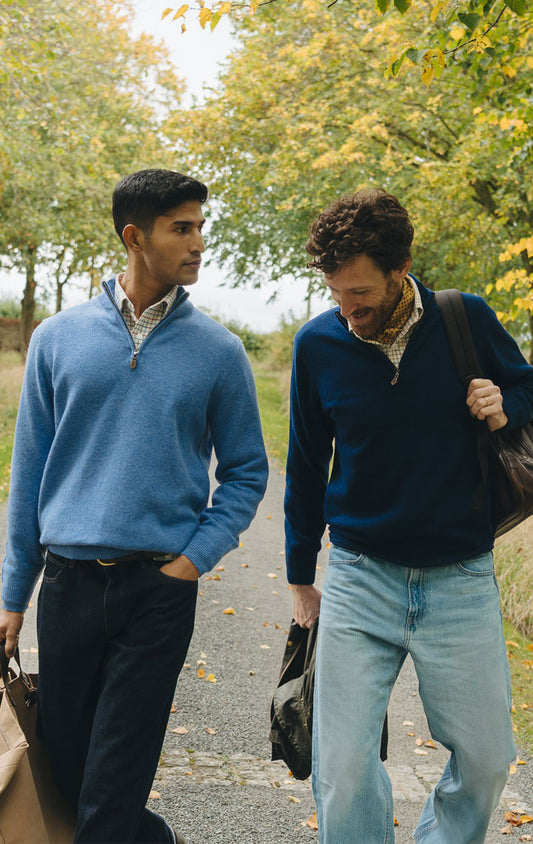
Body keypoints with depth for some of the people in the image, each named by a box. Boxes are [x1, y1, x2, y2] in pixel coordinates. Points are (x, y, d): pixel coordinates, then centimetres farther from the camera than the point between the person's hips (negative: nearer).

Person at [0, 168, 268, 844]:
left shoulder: (218, 352, 2)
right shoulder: (58, 339, 5)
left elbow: (245, 473, 9)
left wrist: (194, 559, -6)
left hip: (161, 590, -2)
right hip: (68, 583, 2)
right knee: (63, 763, 12)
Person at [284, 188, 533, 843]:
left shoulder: (468, 321, -6)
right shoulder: (318, 343, -3)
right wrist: (300, 574, 15)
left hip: (461, 582, 0)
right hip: (359, 578, 0)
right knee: (341, 769, -2)